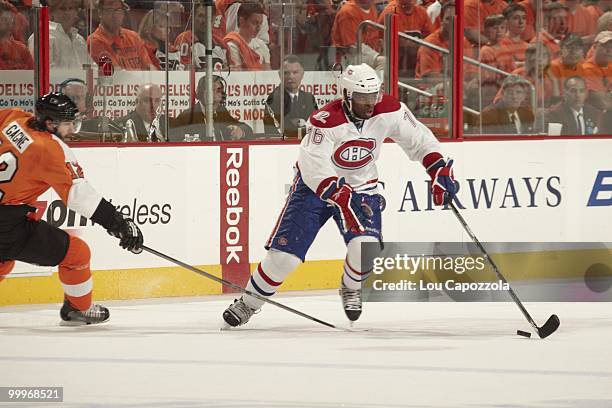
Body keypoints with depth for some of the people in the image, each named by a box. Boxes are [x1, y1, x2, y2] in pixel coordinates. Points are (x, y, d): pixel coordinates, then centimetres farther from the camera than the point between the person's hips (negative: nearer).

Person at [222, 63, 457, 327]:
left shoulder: (389, 111, -15)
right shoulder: (324, 121, -28)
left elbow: (417, 138, -1)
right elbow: (314, 168, -36)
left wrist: (439, 169, -10)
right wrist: (341, 196, -48)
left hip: (361, 187, 3)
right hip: (314, 186, -3)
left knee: (365, 245, -22)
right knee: (284, 253, -9)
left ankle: (351, 289, 11)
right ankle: (247, 304, 12)